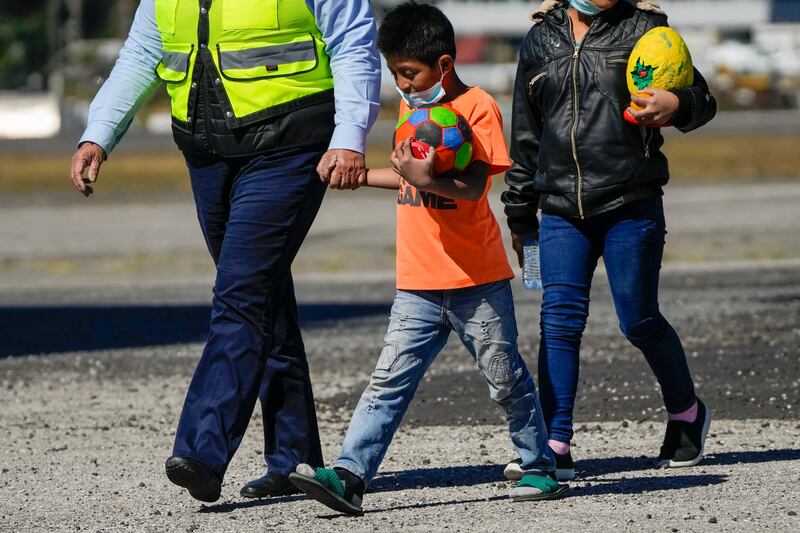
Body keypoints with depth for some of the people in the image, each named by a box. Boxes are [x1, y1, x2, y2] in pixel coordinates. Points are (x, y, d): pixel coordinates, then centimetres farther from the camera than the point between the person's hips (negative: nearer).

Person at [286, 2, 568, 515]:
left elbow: (473, 187, -21)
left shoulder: (478, 108, -10)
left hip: (477, 281, -6)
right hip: (419, 285, 6)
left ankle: (540, 468, 20)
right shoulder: (410, 107, 14)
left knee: (507, 378, 5)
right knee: (389, 381, -4)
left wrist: (428, 180, -37)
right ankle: (350, 475, -14)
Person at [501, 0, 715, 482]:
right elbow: (526, 135, 19)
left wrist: (677, 105, -21)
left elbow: (702, 99, 4)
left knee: (639, 320, 2)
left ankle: (687, 414, 27)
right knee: (560, 322, -6)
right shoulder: (541, 40, 11)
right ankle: (556, 447, -7)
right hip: (561, 211, 3)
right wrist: (520, 214, 20)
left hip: (632, 207, -3)